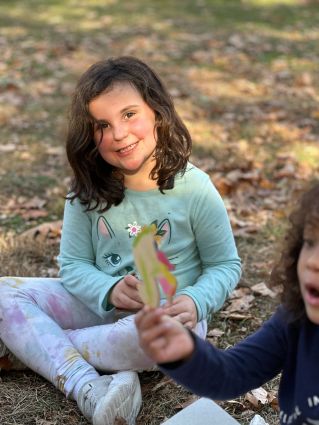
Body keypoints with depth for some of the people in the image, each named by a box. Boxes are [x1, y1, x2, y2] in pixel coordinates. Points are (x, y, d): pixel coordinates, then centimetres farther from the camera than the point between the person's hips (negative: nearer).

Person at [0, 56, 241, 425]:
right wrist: (109, 291, -23)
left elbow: (225, 265, -3)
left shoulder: (194, 189, -12)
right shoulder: (87, 189, -5)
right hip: (100, 305, 3)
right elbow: (73, 264, -1)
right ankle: (88, 389, -34)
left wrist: (195, 301, -24)